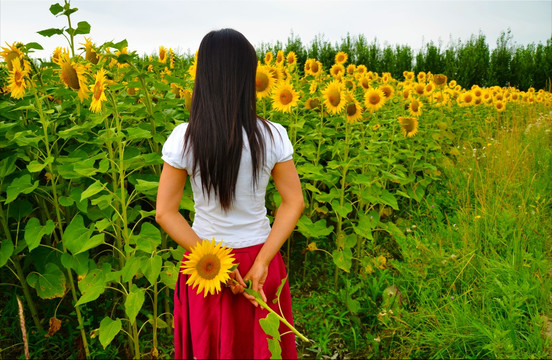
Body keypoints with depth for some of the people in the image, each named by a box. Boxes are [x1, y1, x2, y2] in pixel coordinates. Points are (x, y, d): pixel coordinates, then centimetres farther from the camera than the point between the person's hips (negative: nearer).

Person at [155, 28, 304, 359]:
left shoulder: (183, 139, -16)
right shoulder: (273, 136, -14)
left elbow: (165, 213, -13)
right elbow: (294, 203, -10)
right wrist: (261, 261, -13)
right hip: (260, 255, 1)